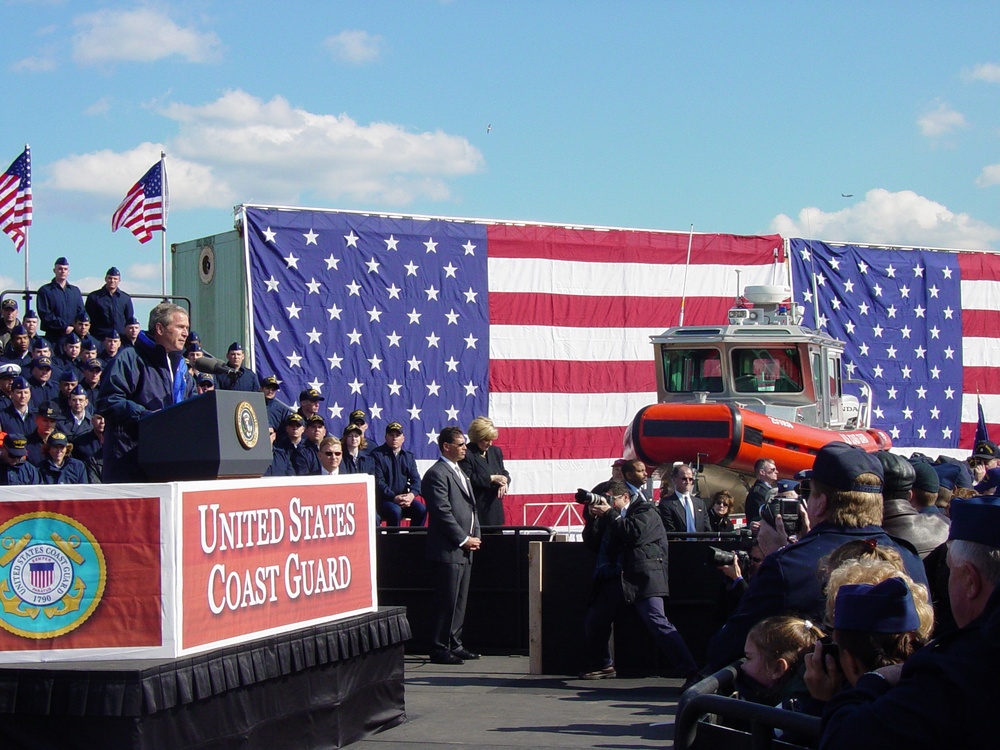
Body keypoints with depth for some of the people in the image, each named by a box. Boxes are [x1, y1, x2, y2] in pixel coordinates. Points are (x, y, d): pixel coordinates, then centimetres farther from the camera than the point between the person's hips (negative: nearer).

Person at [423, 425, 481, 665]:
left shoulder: (459, 472, 20)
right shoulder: (437, 474, -11)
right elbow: (442, 512, -17)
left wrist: (474, 536, 9)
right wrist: (463, 539, -15)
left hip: (464, 549, 9)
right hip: (447, 550, -9)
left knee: (459, 600, 12)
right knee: (446, 601, -7)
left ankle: (454, 645, 19)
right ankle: (440, 649, -2)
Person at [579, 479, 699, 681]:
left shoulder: (644, 510, 1)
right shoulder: (610, 517, 20)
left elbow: (635, 533, -17)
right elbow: (592, 543, 16)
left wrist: (608, 513, -11)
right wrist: (593, 517, 3)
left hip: (641, 579, -7)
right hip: (616, 579, 8)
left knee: (658, 623, -18)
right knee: (593, 621, 9)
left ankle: (691, 672, -21)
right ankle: (603, 665, 31)